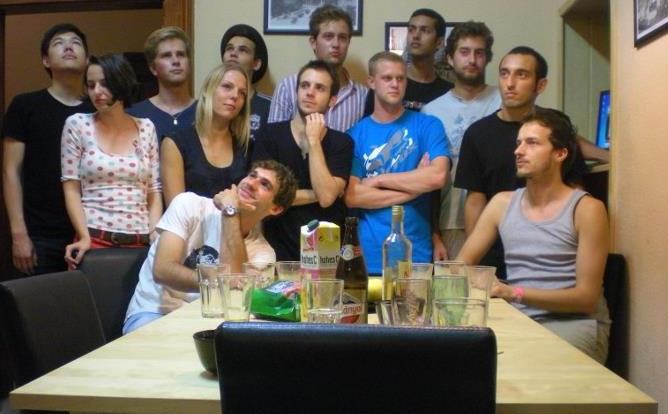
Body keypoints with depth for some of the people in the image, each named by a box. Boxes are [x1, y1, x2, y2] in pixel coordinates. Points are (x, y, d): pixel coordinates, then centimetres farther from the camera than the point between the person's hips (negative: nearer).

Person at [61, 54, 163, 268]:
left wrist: (156, 236, -4)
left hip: (140, 241, 2)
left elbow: (154, 190, 8)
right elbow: (71, 188, 0)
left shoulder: (146, 128, 7)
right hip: (94, 238, -1)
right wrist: (84, 237, -11)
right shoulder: (77, 124, 3)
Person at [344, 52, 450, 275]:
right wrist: (414, 185, -8)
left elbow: (438, 176, -14)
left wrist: (378, 180, -8)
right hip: (368, 253, 0)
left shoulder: (428, 125, 2)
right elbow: (352, 196, -6)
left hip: (416, 253, 0)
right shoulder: (355, 133, 3)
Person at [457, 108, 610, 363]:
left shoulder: (586, 209, -6)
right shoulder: (502, 203, 9)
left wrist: (515, 293, -23)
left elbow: (587, 297, -10)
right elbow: (462, 264, 11)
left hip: (575, 323, -4)